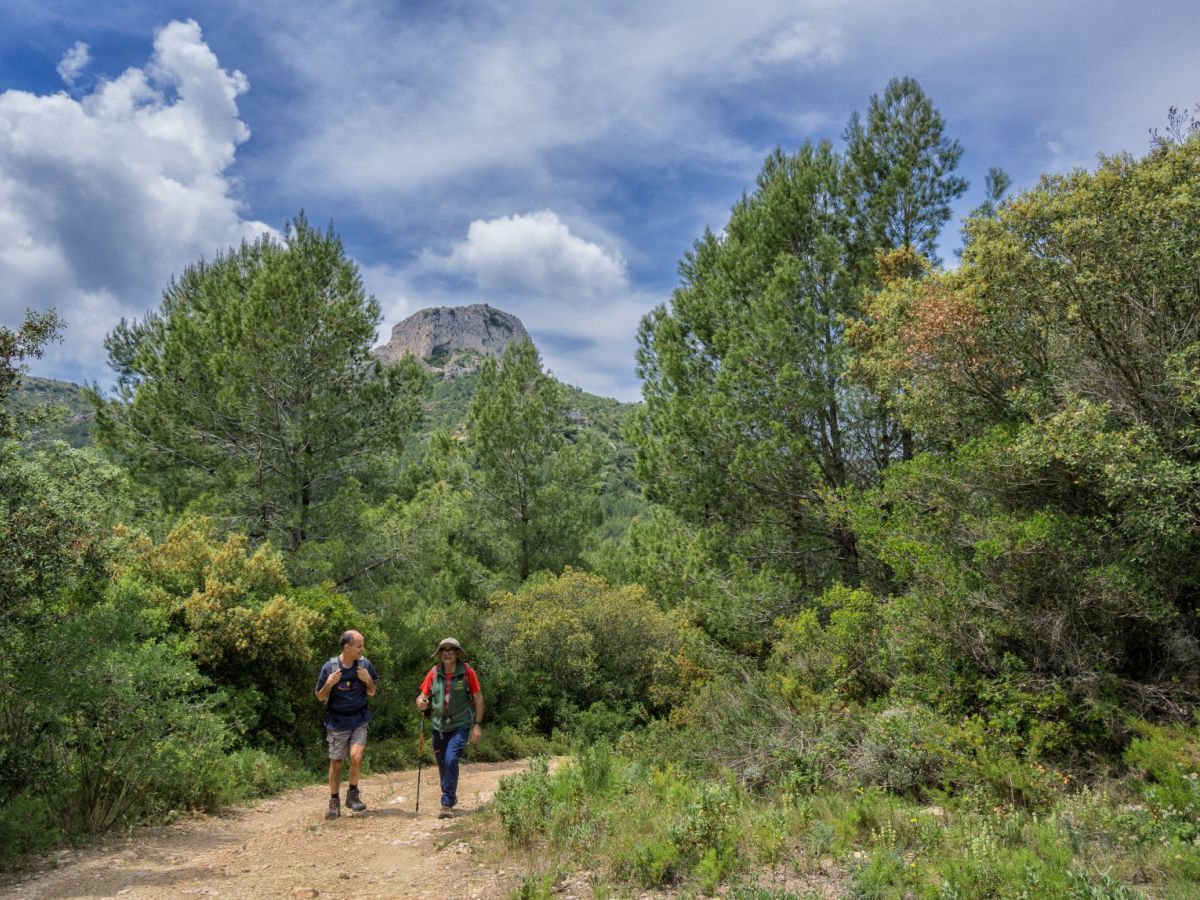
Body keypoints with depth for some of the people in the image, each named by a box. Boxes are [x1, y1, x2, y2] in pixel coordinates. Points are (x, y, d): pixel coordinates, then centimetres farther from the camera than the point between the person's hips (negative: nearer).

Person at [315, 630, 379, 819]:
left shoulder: (365, 664, -5)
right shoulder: (329, 667, -10)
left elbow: (372, 693, 6)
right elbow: (320, 697, -1)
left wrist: (368, 680, -15)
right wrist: (329, 684, -20)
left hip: (359, 720, 1)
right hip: (337, 722, 0)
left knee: (356, 756, -17)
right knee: (336, 763, 7)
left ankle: (353, 794, 5)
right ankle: (334, 802, 24)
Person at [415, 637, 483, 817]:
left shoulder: (467, 672, -9)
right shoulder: (434, 673, -2)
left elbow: (478, 699, -4)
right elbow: (423, 696, 4)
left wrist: (477, 725, -8)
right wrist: (421, 702, -20)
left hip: (460, 726, -4)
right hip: (439, 726, 4)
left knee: (451, 760, -20)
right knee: (442, 764, 13)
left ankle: (447, 804, -11)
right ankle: (451, 796, 38)